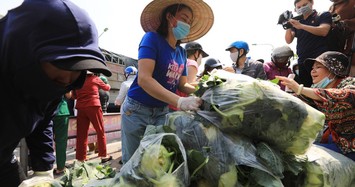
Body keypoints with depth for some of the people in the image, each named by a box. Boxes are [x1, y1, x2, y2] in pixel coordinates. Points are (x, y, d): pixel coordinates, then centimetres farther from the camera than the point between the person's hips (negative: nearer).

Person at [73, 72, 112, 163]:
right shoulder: (95, 78, 3)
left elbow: (74, 96, 17)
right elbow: (106, 88, 19)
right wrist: (108, 86, 40)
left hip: (81, 108, 4)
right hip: (93, 106, -4)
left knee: (81, 134, 5)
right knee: (100, 131, 6)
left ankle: (80, 158, 9)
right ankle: (103, 156, 10)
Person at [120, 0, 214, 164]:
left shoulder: (182, 52, 4)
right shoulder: (152, 38, -16)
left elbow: (182, 85, 6)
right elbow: (143, 79, -28)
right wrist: (180, 102, -37)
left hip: (162, 112, 6)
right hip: (137, 111, -5)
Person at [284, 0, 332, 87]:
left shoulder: (324, 15, 8)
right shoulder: (296, 22, 18)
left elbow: (323, 31, -11)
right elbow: (288, 41, 8)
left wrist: (301, 26, -20)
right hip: (302, 62, 4)